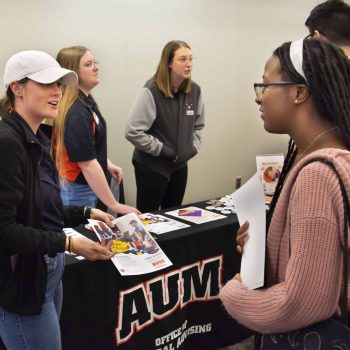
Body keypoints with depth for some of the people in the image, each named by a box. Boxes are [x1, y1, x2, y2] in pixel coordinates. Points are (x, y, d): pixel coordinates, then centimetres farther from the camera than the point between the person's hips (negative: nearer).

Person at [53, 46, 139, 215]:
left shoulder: (85, 101, 4)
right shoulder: (76, 112, -25)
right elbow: (87, 164, -27)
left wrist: (107, 165, 13)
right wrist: (114, 205, -24)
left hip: (88, 187, 9)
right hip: (78, 190, -9)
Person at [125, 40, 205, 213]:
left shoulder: (194, 90, 0)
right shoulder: (151, 91, -19)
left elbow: (198, 125, 15)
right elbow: (132, 132, -21)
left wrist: (193, 147, -1)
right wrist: (163, 150, -17)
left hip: (180, 166, 6)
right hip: (152, 166, -6)